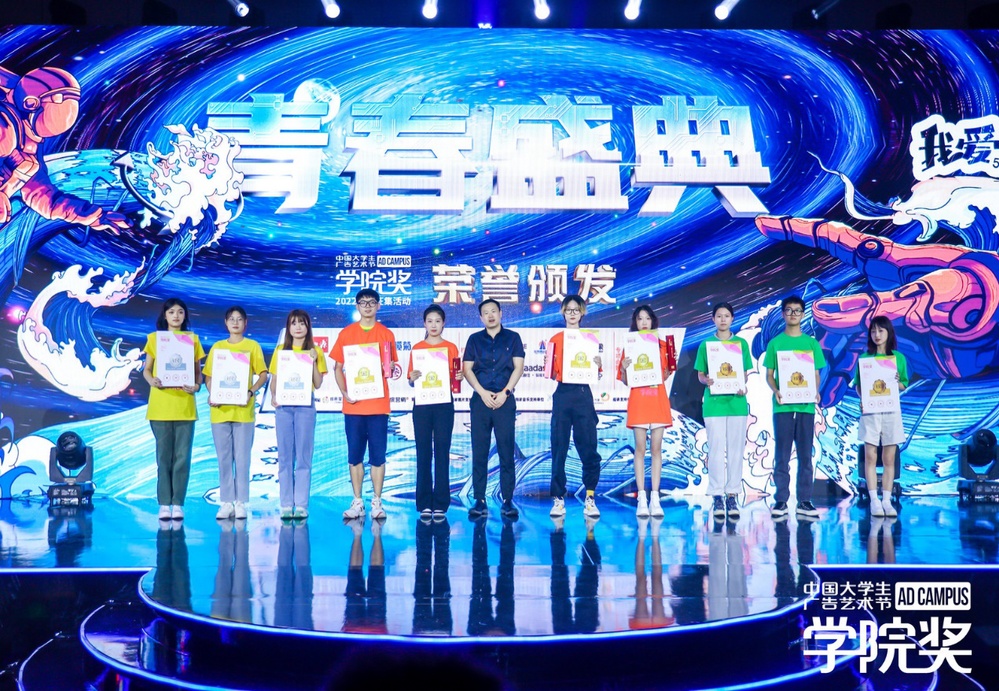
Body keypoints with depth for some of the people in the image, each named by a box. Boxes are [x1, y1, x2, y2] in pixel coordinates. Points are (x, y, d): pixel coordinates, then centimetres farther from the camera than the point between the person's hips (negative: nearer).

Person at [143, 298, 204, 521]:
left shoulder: (192, 338, 9)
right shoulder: (154, 338, 8)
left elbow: (197, 371, 9)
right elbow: (146, 370, 8)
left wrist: (197, 386, -11)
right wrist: (152, 381, -13)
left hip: (185, 404, 0)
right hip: (160, 404, 0)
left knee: (182, 456, 0)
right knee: (164, 456, 1)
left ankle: (178, 504, 5)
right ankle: (164, 504, 5)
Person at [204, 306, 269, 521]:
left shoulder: (252, 346, 5)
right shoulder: (217, 347, 12)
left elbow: (263, 375, 0)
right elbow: (209, 376, 10)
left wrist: (251, 392, -16)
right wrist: (211, 394, -8)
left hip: (243, 410, -2)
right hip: (220, 409, 2)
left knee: (242, 458, -2)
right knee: (224, 458, 4)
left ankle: (241, 502, 3)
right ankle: (226, 502, 9)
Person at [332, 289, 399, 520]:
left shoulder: (386, 334, 7)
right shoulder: (346, 334, 7)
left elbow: (393, 366, 11)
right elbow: (337, 367, 8)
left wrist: (391, 368, -13)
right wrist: (344, 391, -6)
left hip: (378, 404, -1)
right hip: (353, 404, 1)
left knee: (378, 455, 0)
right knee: (354, 455, 4)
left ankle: (376, 502, 6)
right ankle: (357, 502, 10)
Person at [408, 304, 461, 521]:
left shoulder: (451, 348, 6)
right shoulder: (417, 348, 7)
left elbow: (455, 377, 8)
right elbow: (411, 382, 7)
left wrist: (458, 377, -14)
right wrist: (413, 378, -15)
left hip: (444, 405, 0)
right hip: (421, 405, 1)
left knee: (442, 453, -2)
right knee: (423, 453, 0)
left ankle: (440, 505, 2)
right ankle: (424, 504, 4)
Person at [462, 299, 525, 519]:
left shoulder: (512, 338, 7)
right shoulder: (474, 339, 10)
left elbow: (518, 367, 2)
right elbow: (467, 369, 4)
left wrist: (505, 392, -9)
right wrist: (483, 393, -8)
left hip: (505, 400, -1)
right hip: (480, 400, 1)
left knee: (506, 451, -2)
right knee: (479, 452, 1)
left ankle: (507, 501, 2)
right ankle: (479, 500, 4)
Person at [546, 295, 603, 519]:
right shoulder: (556, 339, 7)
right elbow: (551, 373, 5)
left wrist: (597, 365, -11)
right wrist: (548, 368, -16)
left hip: (583, 394, 0)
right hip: (562, 394, 0)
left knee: (589, 448, -3)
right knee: (558, 449, 0)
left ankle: (590, 498, 6)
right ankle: (558, 499, 7)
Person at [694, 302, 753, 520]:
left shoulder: (741, 343, 9)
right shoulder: (706, 344, 7)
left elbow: (745, 373, 9)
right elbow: (700, 375, 7)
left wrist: (742, 386, -11)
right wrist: (706, 380, -16)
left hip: (737, 402, 1)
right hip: (714, 402, -1)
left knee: (736, 450, 1)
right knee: (716, 450, -2)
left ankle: (732, 495, 6)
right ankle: (717, 496, 3)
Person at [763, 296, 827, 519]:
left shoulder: (811, 343, 10)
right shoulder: (775, 343, 6)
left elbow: (816, 374, 9)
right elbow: (769, 374, 4)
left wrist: (816, 391, -11)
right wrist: (775, 390, -15)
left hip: (806, 405, 1)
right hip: (783, 405, -1)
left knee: (805, 454, 4)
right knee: (782, 455, 2)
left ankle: (804, 501, 9)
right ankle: (781, 500, 6)